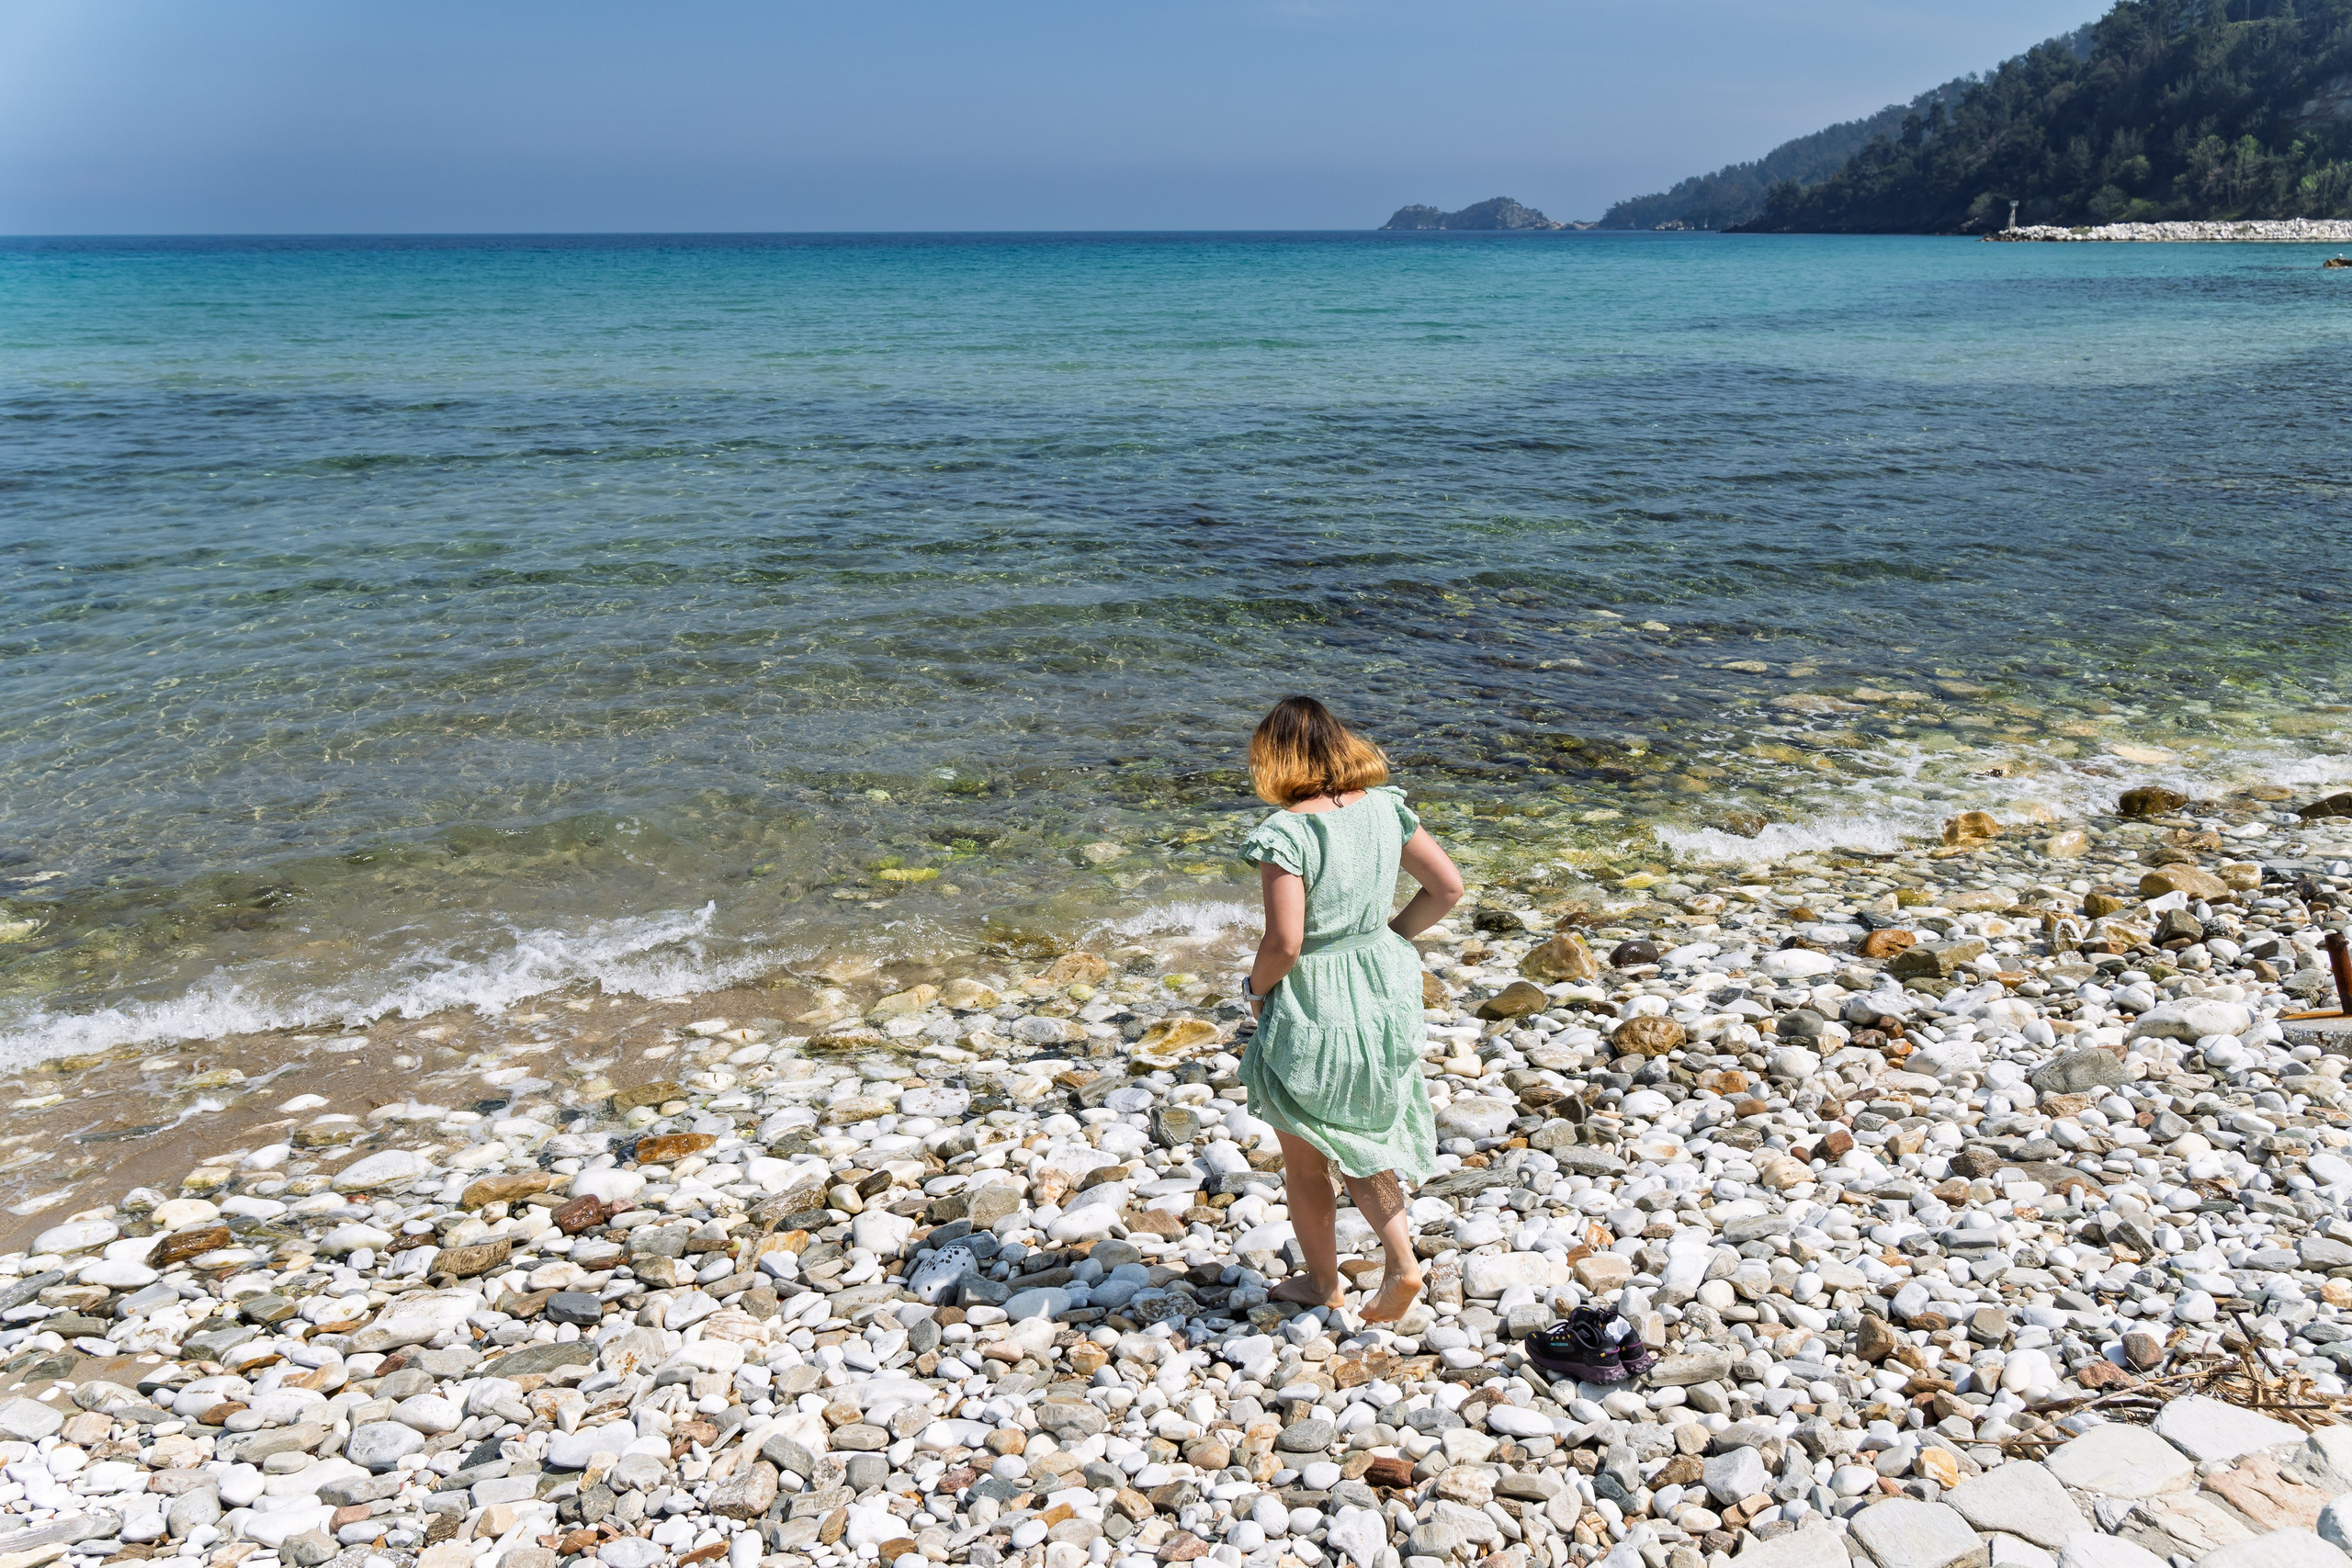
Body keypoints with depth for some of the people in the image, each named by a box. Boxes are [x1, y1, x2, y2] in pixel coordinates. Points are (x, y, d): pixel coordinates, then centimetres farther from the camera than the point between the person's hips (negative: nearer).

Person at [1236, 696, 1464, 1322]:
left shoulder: (1285, 832, -22)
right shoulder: (1384, 807, -4)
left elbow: (1283, 945, -26)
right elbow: (1448, 887, 3)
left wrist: (1256, 987, -6)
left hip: (1310, 1011, -6)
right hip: (1384, 995, 6)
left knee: (1303, 1157, 17)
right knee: (1360, 1137, 26)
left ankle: (1323, 1281, 34)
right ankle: (1402, 1259, 15)